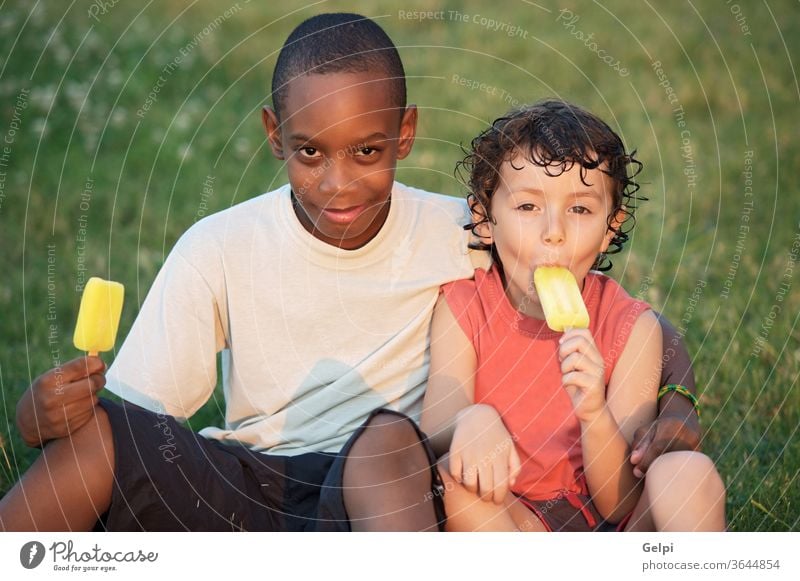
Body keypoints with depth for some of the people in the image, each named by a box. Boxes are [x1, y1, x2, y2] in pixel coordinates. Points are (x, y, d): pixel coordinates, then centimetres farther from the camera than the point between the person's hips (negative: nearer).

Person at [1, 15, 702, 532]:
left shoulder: (461, 238, -2)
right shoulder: (219, 250, -2)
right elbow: (130, 413, -4)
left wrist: (672, 400, -16)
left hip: (383, 502, 0)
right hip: (249, 490, 1)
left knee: (387, 434, -36)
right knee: (94, 432, -28)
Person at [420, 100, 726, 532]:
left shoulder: (631, 327, -8)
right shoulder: (462, 307, -6)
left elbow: (619, 505, -12)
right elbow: (433, 438, -18)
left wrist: (594, 414, -32)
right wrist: (470, 421, -42)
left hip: (613, 531, 0)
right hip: (505, 524, 0)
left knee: (689, 472, -27)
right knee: (454, 476, -30)